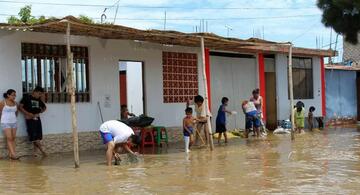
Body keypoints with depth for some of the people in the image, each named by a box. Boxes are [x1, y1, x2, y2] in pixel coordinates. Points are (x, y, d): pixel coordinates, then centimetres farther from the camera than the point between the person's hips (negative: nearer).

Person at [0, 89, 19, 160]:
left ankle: (10, 154, 6)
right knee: (9, 138, -10)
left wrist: (14, 119, 15)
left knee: (13, 138, 2)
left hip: (14, 122, 5)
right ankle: (13, 154, -16)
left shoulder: (15, 103, 5)